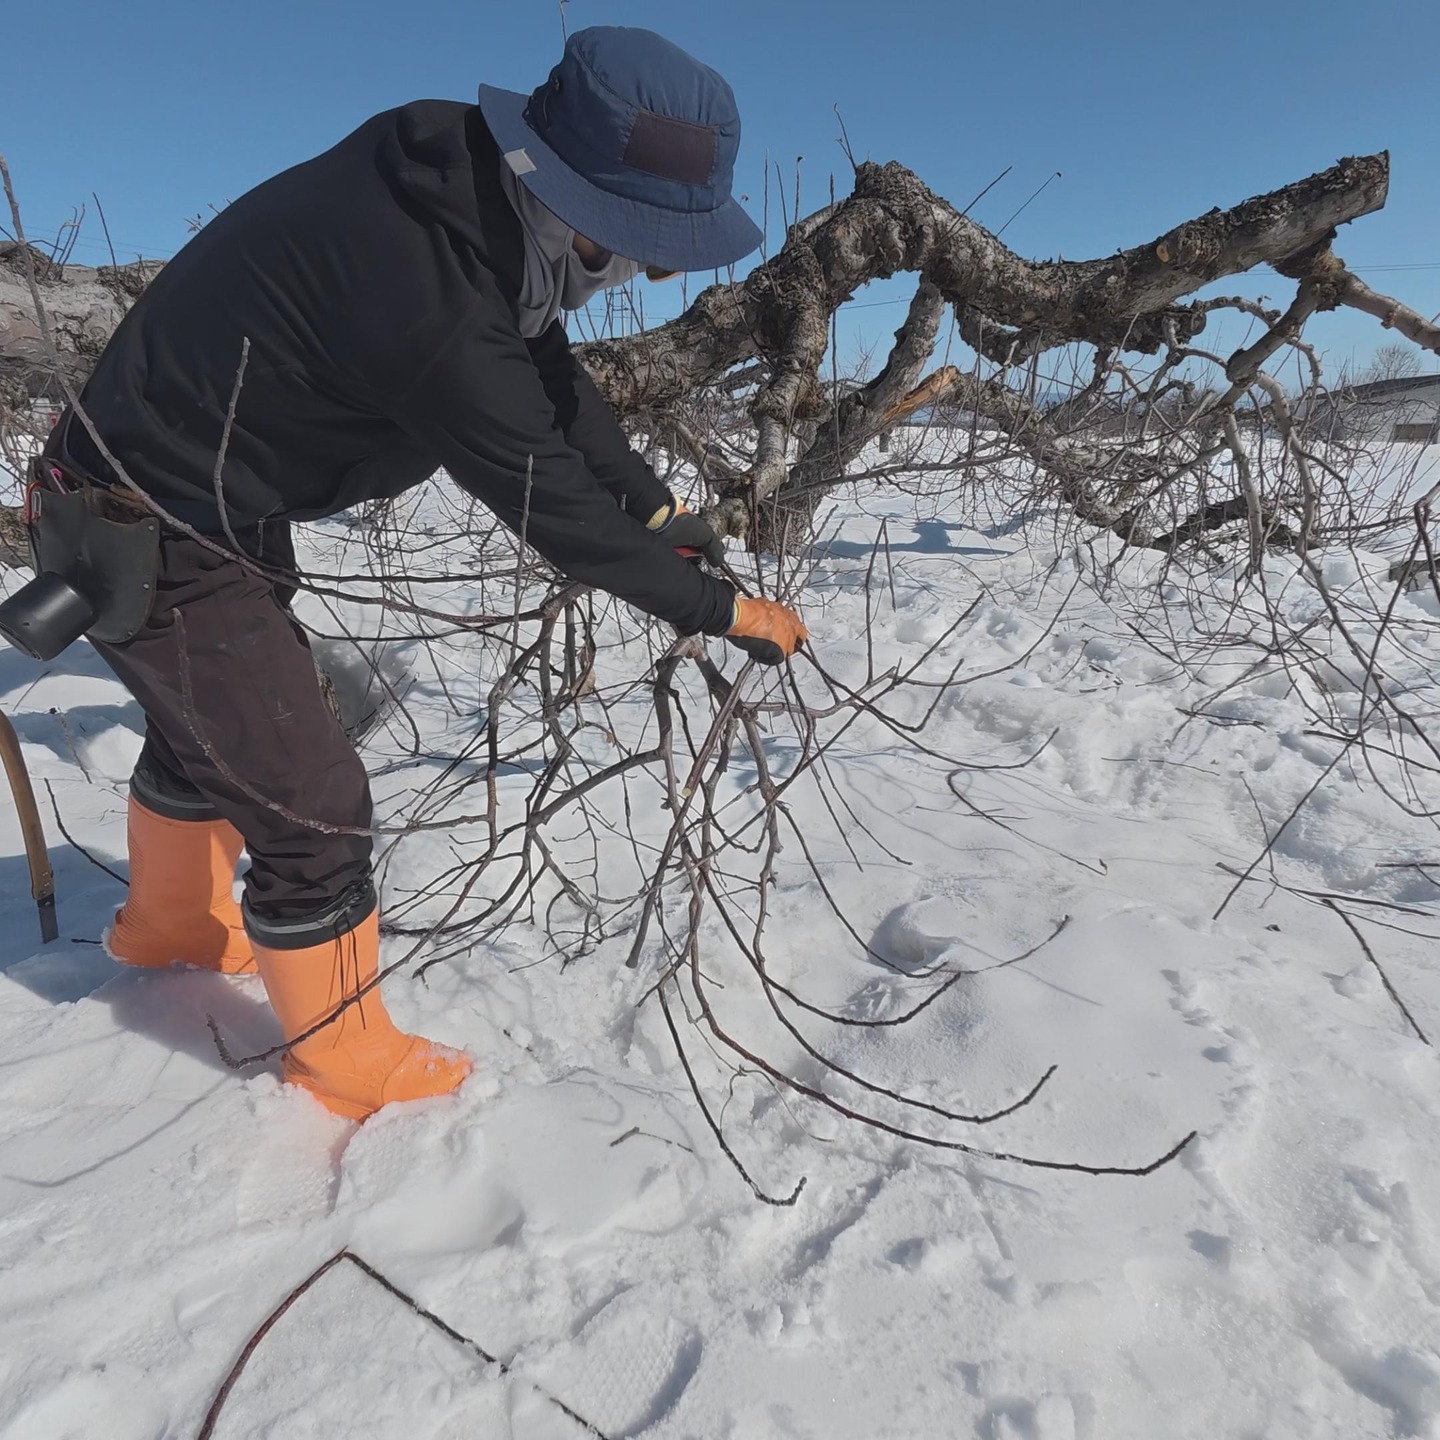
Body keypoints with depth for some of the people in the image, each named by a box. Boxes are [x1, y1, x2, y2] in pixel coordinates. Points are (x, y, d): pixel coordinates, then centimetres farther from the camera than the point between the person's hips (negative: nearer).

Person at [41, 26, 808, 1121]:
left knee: (210, 727, 27)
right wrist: (719, 607, -16)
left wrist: (655, 506, -4)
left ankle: (171, 924, 56)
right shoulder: (429, 299, -35)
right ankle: (346, 1058, 21)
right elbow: (551, 505, -27)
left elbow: (550, 371, 2)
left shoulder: (467, 179, -9)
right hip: (167, 547, -10)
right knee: (312, 800, -3)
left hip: (219, 499, 10)